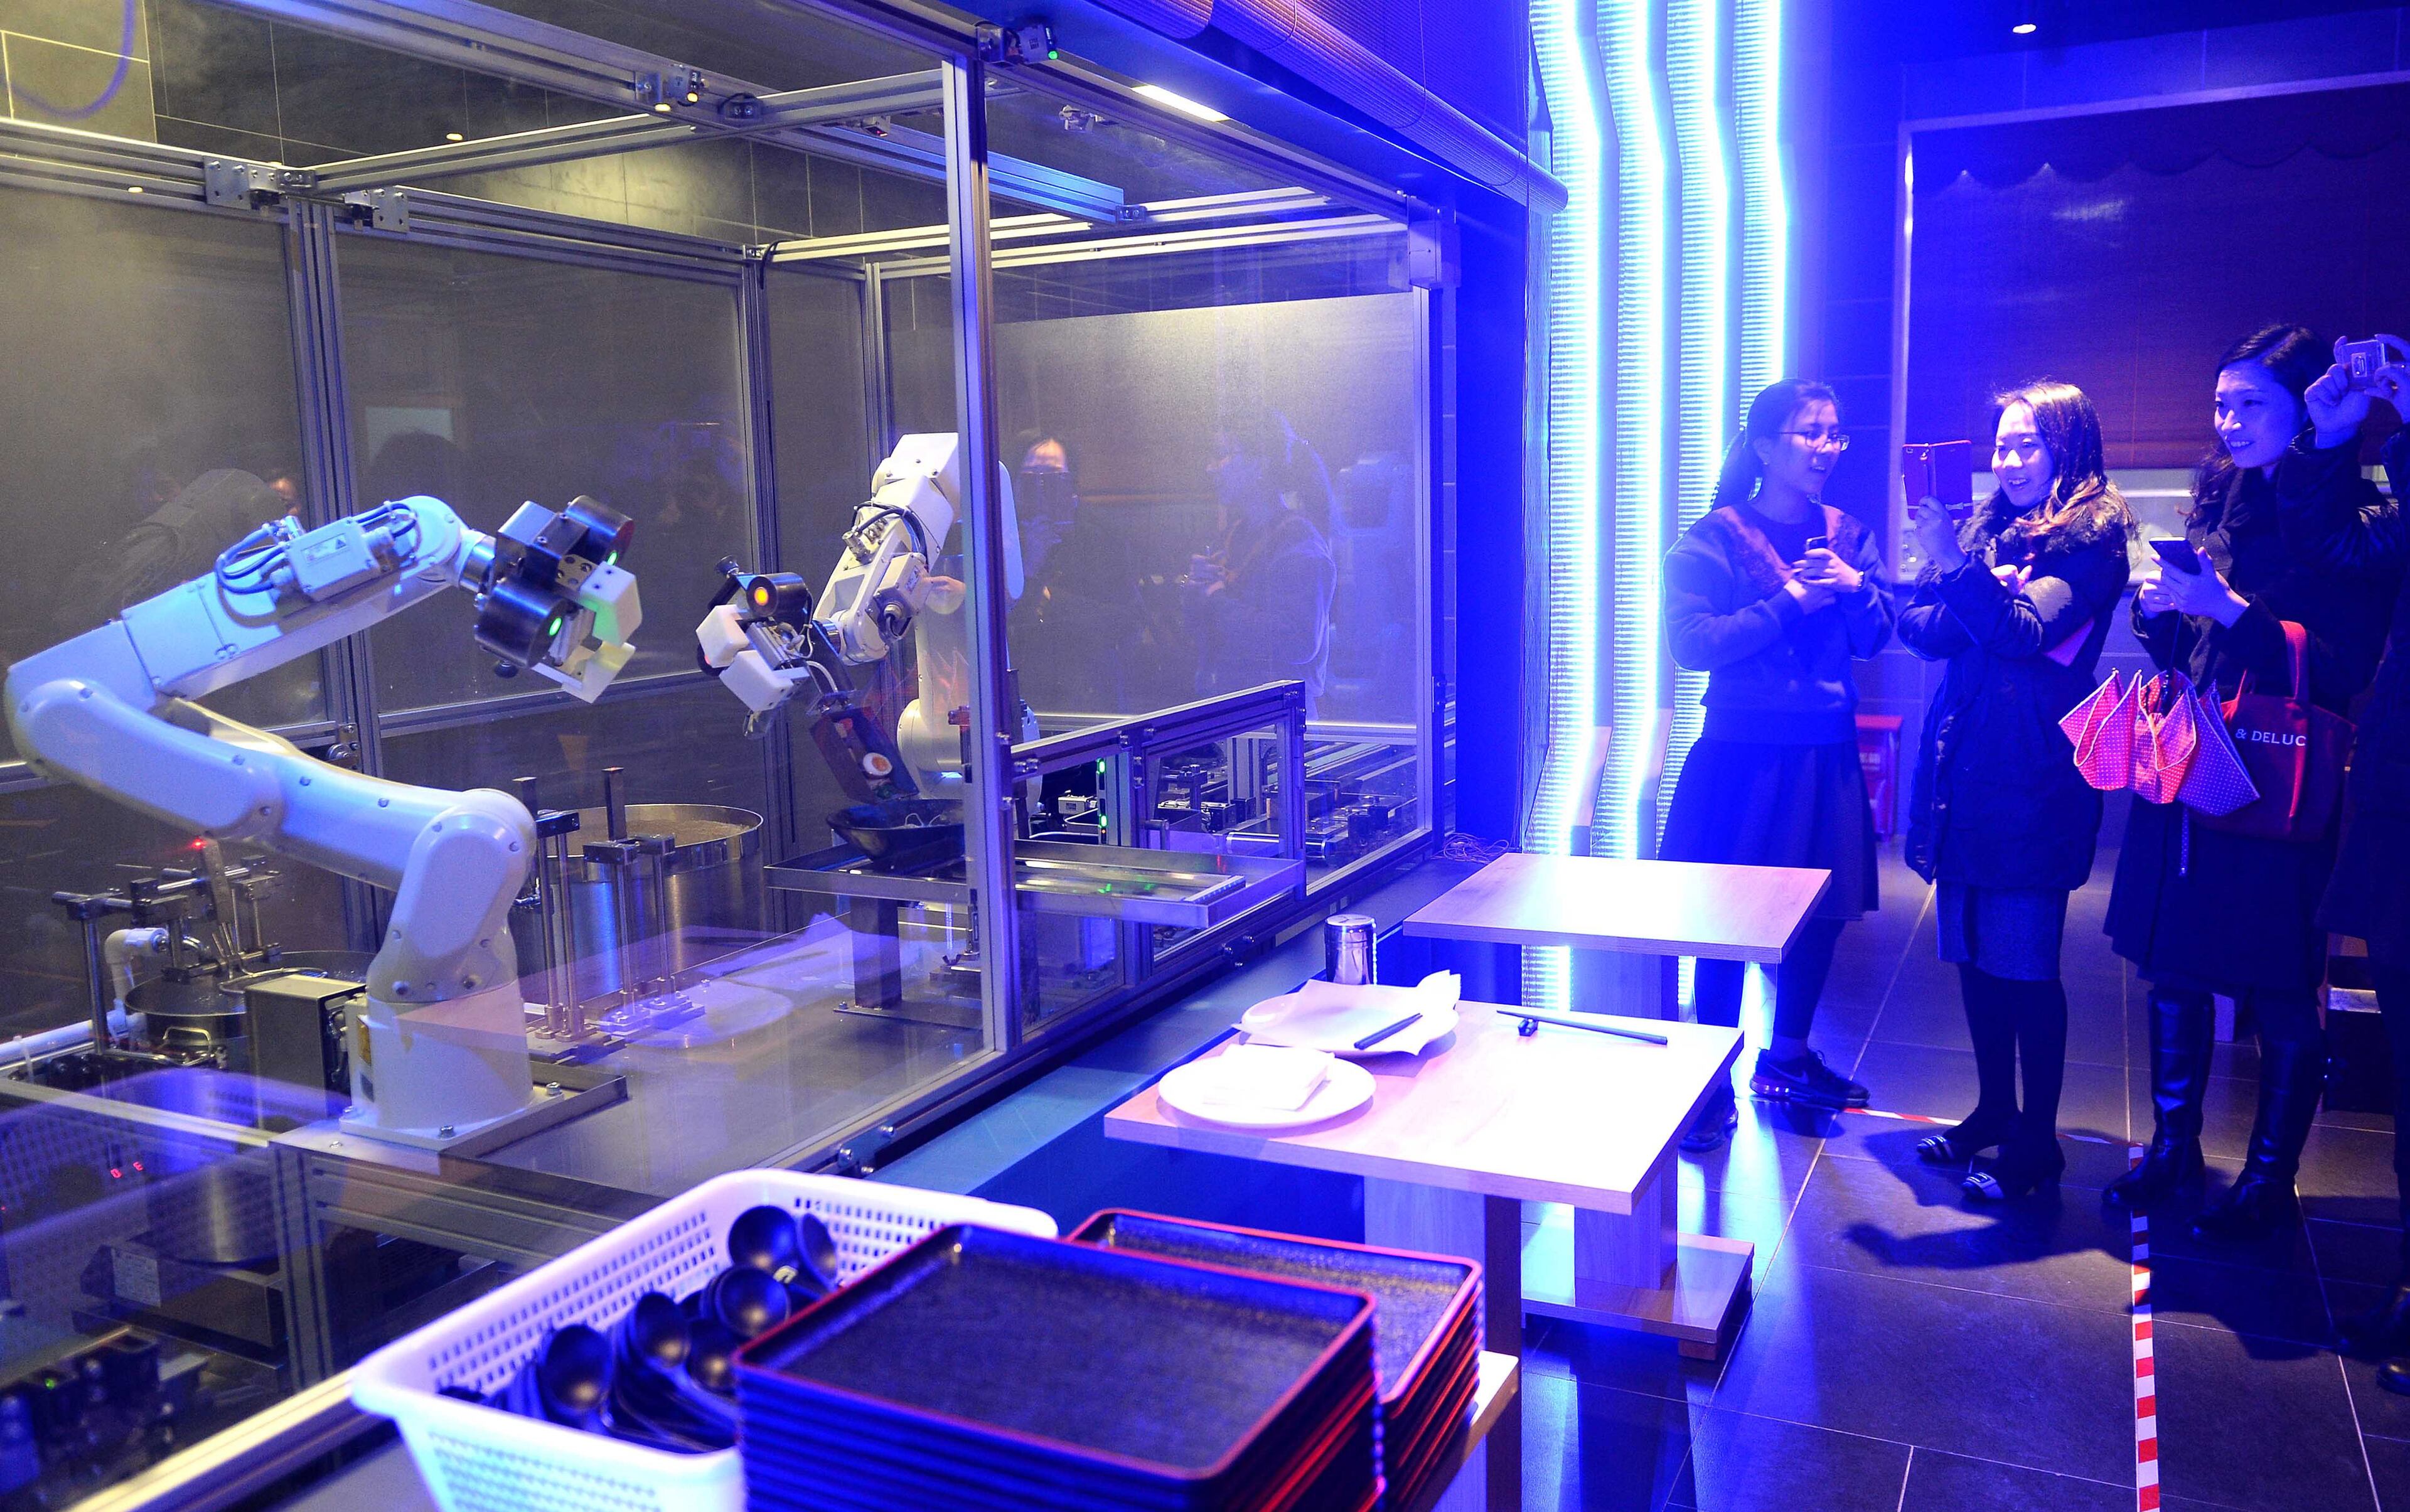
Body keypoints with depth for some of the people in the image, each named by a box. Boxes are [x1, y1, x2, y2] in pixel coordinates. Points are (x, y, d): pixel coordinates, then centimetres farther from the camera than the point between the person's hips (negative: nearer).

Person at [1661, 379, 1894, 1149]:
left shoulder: (1848, 536, 10)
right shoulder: (1714, 538, -6)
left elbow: (1876, 637, 6)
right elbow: (1691, 641, -17)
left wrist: (1853, 586, -13)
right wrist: (1793, 601, -17)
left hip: (1826, 755, 5)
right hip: (1742, 753, -5)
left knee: (1822, 910, 12)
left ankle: (1787, 1058, 32)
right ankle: (1714, 1084, 12)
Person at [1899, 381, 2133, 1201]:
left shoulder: (2092, 534, -3)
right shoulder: (1987, 526, 16)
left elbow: (2027, 633, -17)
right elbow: (1919, 626, 9)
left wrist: (1959, 568, -28)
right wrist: (1980, 600, -10)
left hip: (2032, 778, -6)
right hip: (1960, 768, 6)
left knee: (2023, 962, -2)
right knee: (1972, 952, 12)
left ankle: (2037, 1139, 10)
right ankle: (1994, 1108, 26)